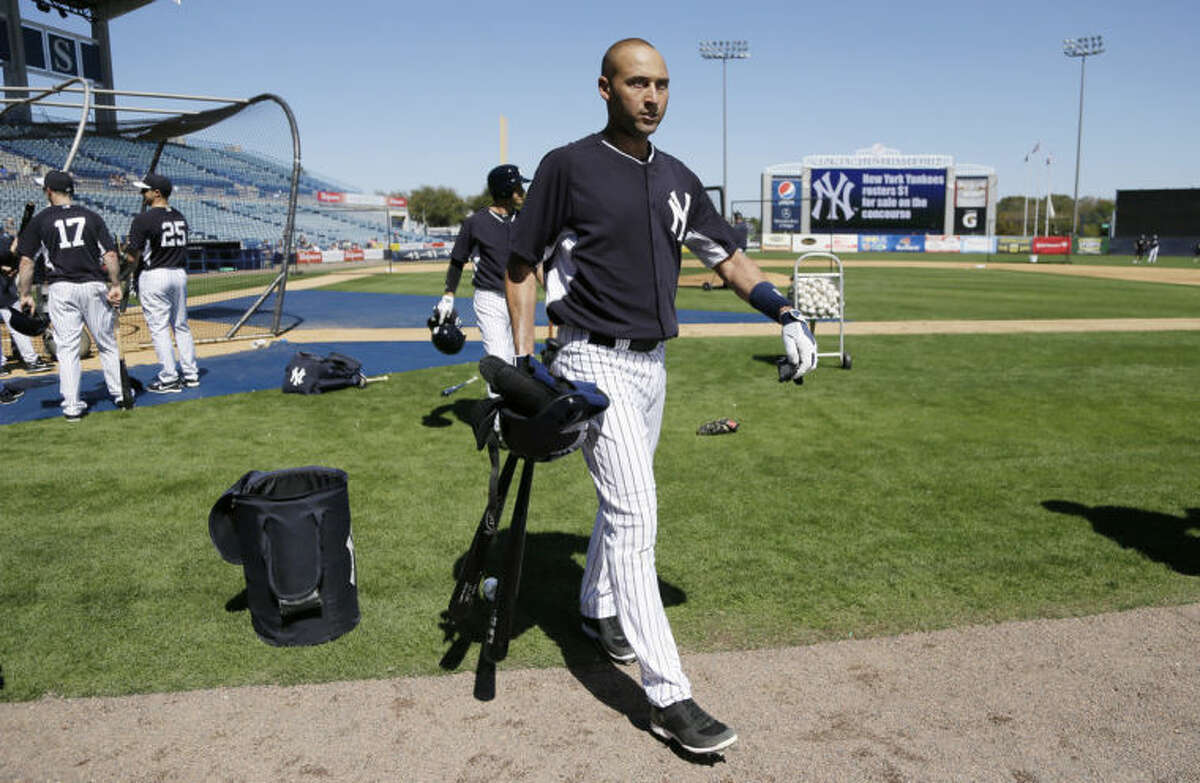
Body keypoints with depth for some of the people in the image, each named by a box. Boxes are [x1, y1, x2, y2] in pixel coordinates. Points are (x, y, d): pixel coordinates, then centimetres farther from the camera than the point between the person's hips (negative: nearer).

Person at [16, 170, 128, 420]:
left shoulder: (40, 220, 3)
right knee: (107, 343, 10)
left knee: (67, 348, 2)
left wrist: (25, 295, 3)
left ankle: (72, 406, 0)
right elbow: (110, 254, -2)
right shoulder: (91, 217, 7)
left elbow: (26, 261, -1)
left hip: (61, 289, -1)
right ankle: (120, 394, 13)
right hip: (94, 286, 1)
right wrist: (116, 285, -2)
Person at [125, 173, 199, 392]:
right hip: (179, 274, 7)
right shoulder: (180, 217, 9)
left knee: (159, 327, -1)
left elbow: (132, 257, -13)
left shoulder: (143, 219, -13)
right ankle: (190, 374, 15)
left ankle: (169, 378, -1)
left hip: (154, 275, -7)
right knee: (181, 326, 13)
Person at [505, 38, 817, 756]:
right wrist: (523, 362, -11)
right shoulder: (568, 166, -7)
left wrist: (786, 314, -3)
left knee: (624, 502, 19)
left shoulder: (677, 179, 11)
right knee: (636, 514, -12)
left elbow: (728, 257, 12)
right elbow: (523, 266, -3)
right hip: (595, 361, -7)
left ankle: (598, 608, 43)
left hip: (653, 362, 7)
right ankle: (668, 696, -7)